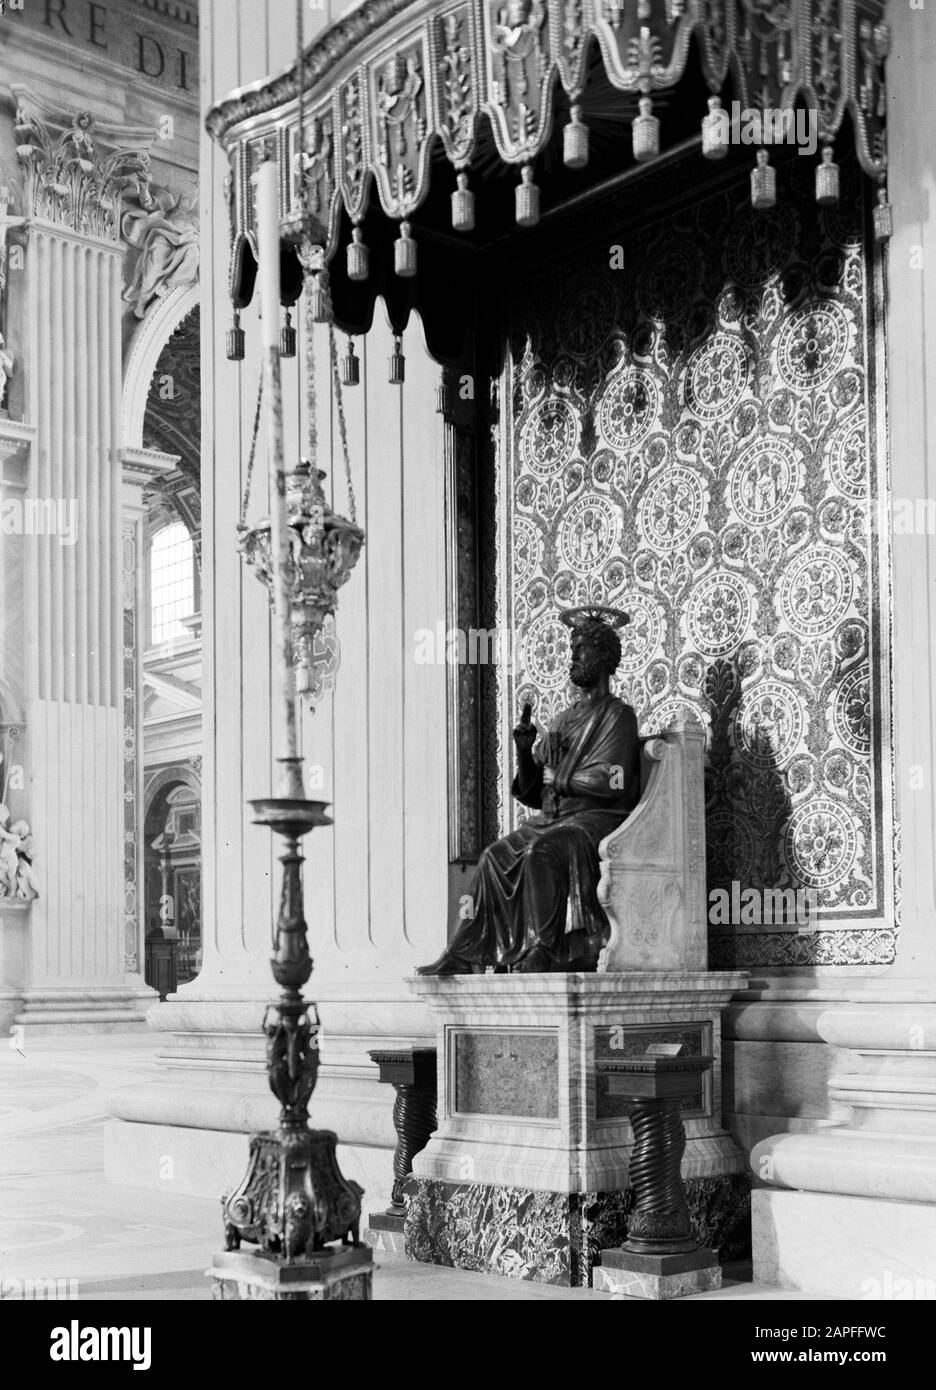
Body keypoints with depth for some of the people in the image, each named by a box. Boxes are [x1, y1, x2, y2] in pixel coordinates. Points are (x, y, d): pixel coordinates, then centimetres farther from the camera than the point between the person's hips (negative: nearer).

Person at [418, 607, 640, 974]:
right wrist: (524, 751, -1)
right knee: (497, 855, -16)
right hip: (552, 819, 6)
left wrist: (559, 779, -3)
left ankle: (543, 951, -32)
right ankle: (462, 954, -23)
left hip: (596, 820, -6)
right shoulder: (563, 720, 20)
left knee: (540, 851, -33)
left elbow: (610, 782, -14)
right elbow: (531, 792, 16)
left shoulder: (617, 716, -1)